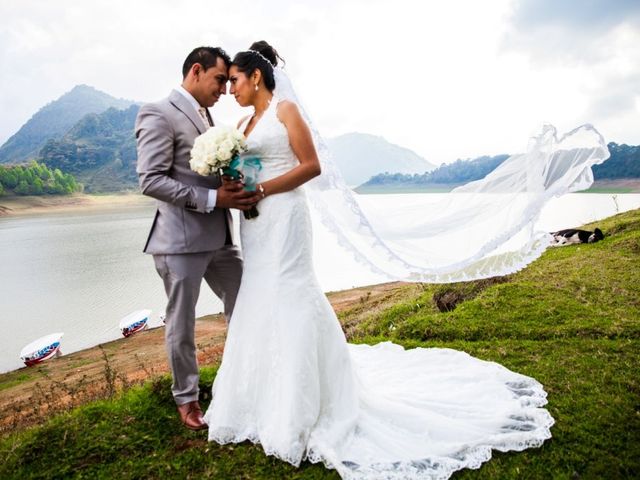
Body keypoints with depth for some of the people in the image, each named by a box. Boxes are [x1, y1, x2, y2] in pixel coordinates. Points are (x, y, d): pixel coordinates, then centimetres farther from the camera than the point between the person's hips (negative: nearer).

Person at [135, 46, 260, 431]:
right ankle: (187, 399, 27)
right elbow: (151, 181, -17)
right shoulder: (159, 115, -8)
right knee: (182, 326, 7)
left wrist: (236, 190, 1)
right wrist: (213, 198, -21)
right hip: (182, 241, -8)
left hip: (219, 238, 8)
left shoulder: (207, 116, 17)